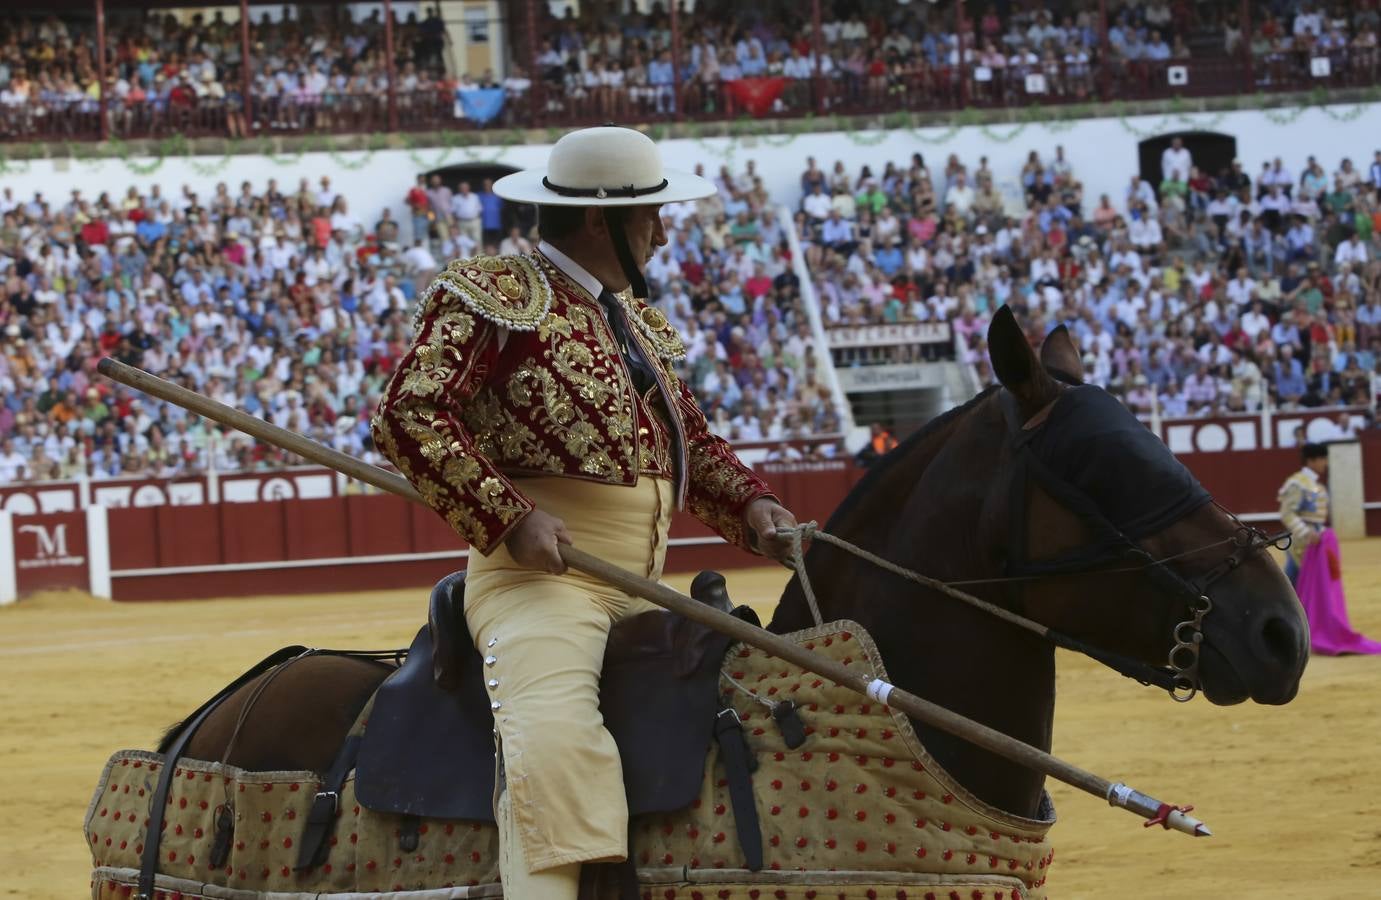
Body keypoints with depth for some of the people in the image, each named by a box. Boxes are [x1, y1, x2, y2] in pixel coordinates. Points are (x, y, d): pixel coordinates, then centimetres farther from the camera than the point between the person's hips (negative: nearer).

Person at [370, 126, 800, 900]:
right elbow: (410, 415, -12)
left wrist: (751, 504, 6)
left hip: (644, 593, 9)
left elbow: (695, 443, 28)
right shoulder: (494, 295, -3)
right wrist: (508, 517, -21)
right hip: (539, 575, -9)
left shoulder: (642, 324, 23)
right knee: (554, 737, -30)